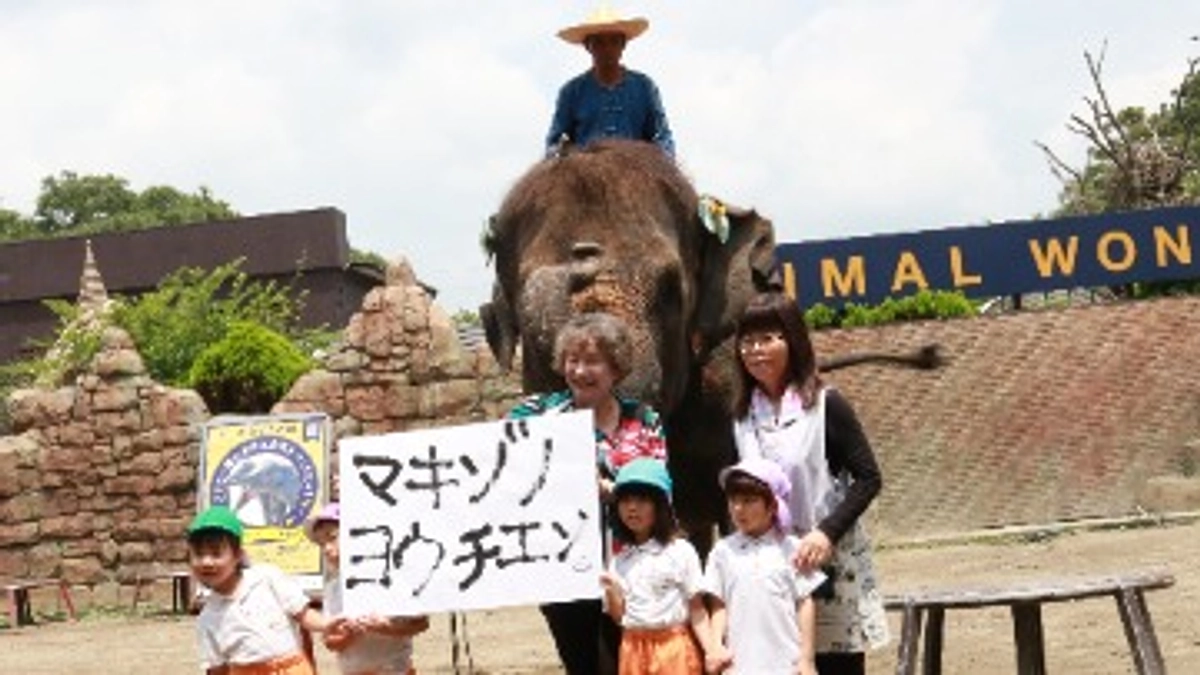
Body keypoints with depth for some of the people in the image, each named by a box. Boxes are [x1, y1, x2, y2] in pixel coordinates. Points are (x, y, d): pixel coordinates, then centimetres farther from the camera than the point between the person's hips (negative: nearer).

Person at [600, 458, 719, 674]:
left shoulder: (681, 552, -6)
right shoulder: (620, 561, 8)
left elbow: (696, 609, -5)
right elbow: (619, 616, 10)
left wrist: (712, 651, -16)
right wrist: (612, 593, -9)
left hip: (672, 650, -5)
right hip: (635, 652, 5)